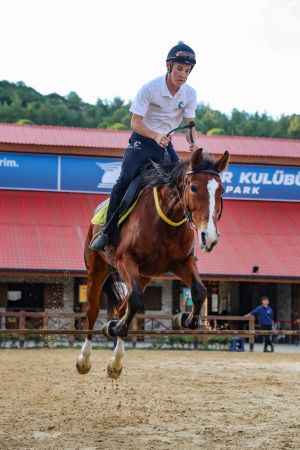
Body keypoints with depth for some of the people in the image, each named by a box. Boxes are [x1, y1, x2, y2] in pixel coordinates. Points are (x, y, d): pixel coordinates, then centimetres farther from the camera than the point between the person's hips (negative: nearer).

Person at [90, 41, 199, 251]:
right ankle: (108, 231, -11)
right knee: (125, 180, -20)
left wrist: (193, 142, -24)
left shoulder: (190, 94, -4)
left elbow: (190, 124, -1)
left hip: (166, 143, 4)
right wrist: (155, 136, -36)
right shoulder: (150, 88, -18)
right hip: (142, 140, -4)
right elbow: (136, 123, -19)